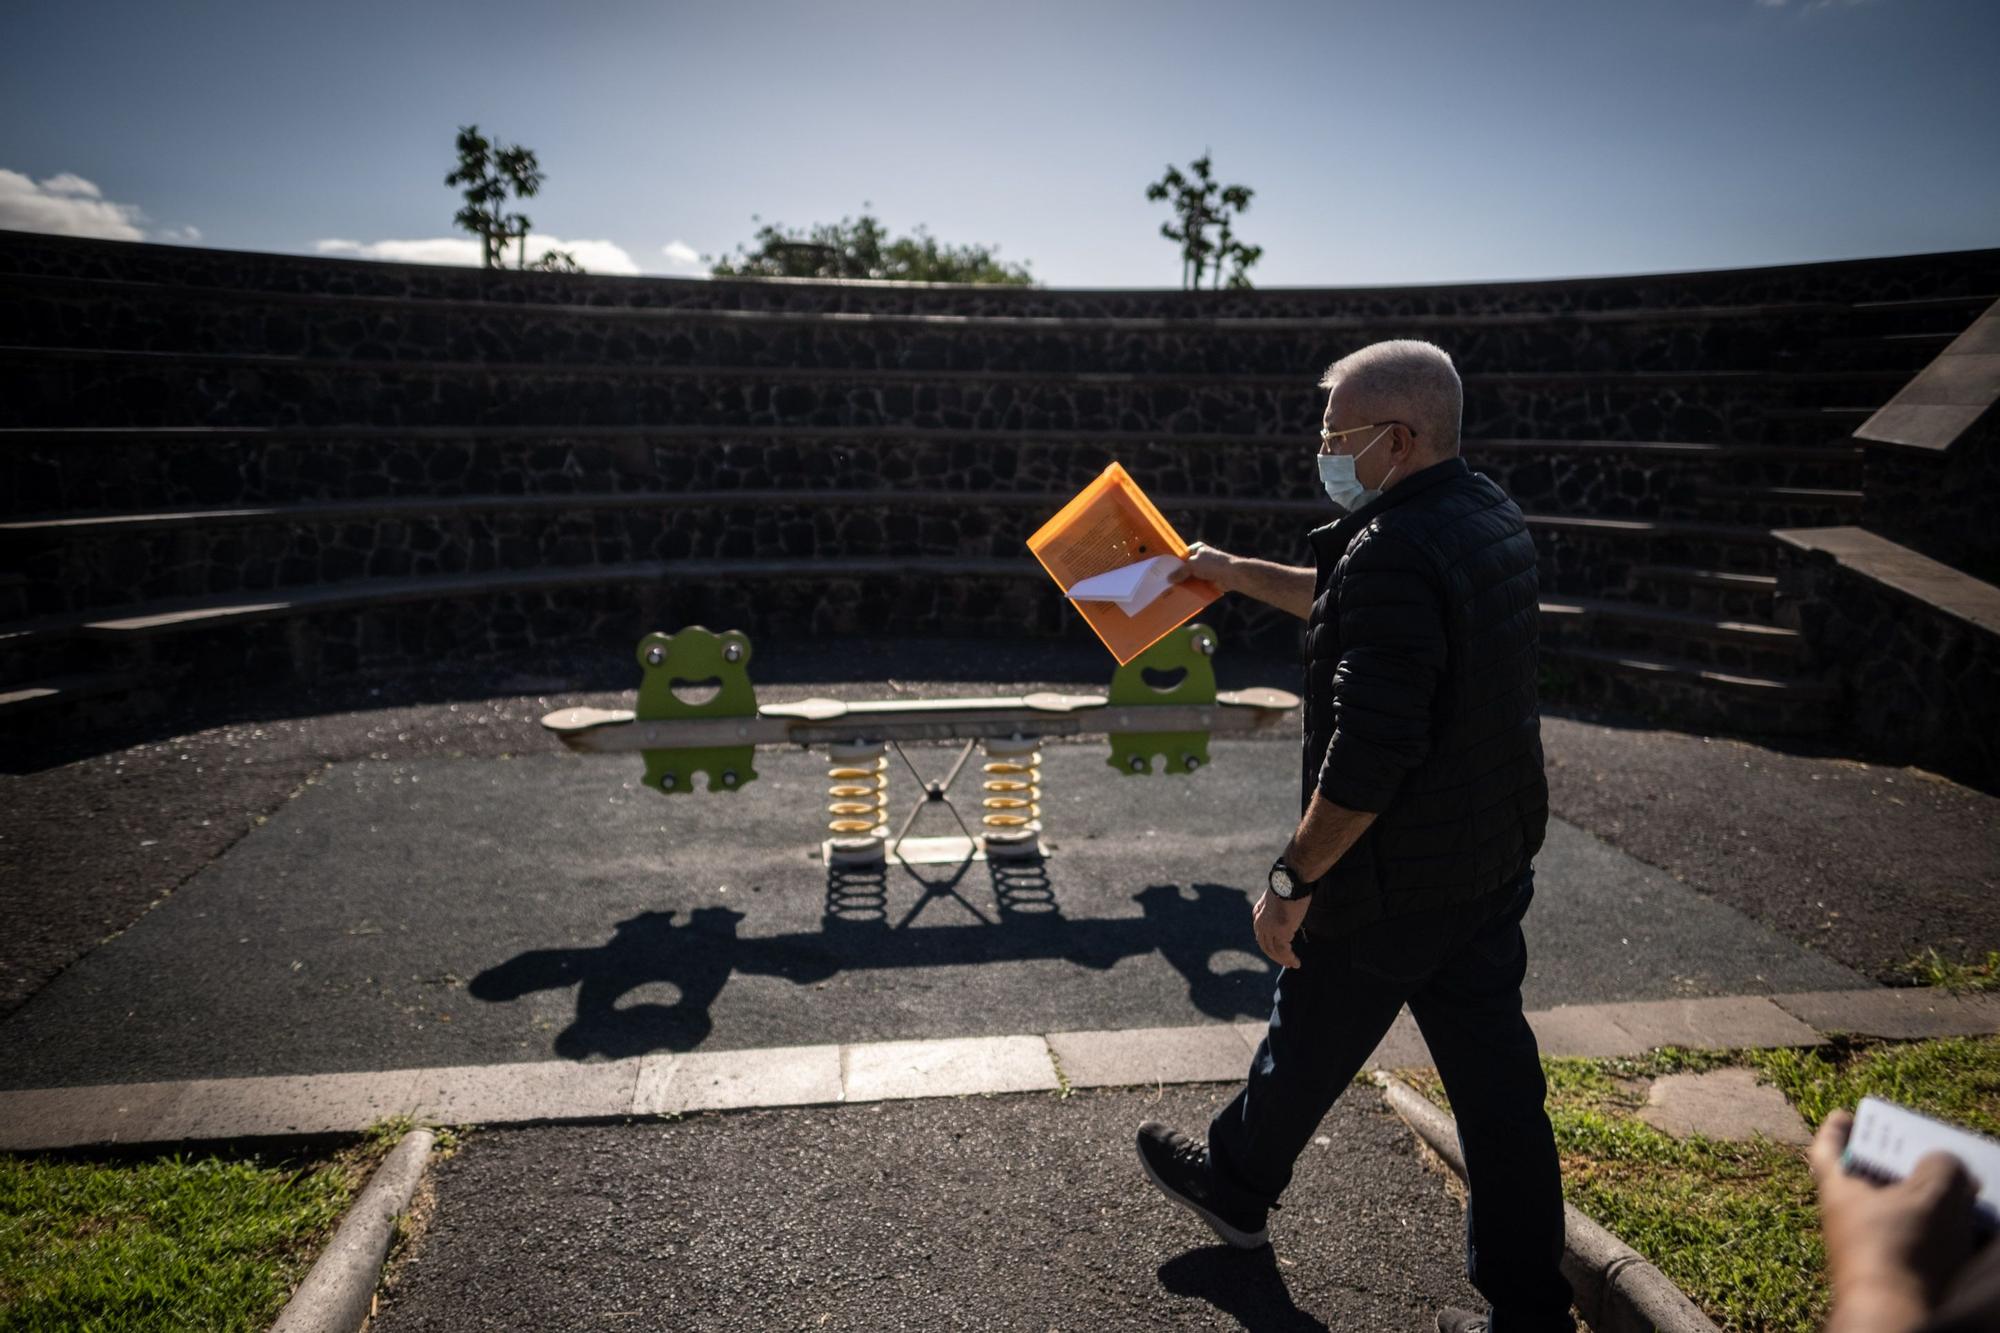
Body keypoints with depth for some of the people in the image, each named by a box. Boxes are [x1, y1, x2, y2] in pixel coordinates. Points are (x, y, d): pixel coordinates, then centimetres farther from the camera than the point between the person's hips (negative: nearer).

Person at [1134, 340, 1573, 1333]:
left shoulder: (1395, 553, -26)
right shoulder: (1490, 516, 6)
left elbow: (1368, 757, -30)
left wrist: (1293, 879, -20)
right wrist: (1239, 574, 30)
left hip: (1389, 883, -8)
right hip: (1497, 860, 8)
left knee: (1309, 1046, 16)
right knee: (1493, 1073, 15)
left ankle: (1235, 1185, 42)